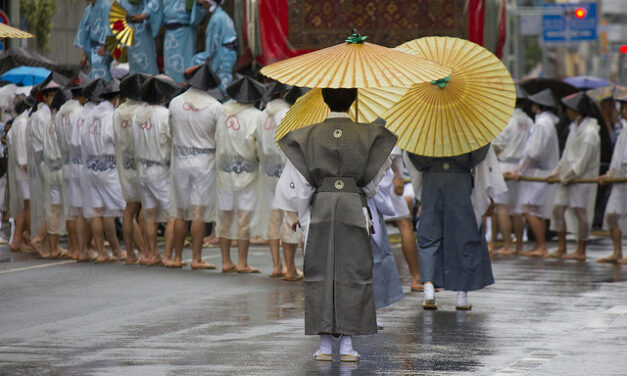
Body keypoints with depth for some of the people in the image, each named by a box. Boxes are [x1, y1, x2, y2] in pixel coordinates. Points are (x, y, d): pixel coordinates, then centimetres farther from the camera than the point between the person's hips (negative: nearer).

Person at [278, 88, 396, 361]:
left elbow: (300, 186, 0)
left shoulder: (309, 135, 0)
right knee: (353, 274, 4)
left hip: (320, 207, 0)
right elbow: (373, 183, 4)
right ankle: (347, 344, 0)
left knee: (320, 275, 4)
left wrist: (304, 217, 9)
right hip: (354, 208, 0)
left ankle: (324, 344, 2)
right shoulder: (367, 136, -1)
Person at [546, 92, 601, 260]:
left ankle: (581, 251, 3)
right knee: (558, 209, 7)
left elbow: (582, 161, -19)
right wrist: (557, 172, 12)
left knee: (580, 212, -4)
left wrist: (567, 176, -16)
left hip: (582, 177, -9)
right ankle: (561, 249, 14)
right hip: (567, 176, 9)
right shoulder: (574, 127, 12)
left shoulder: (589, 132, -17)